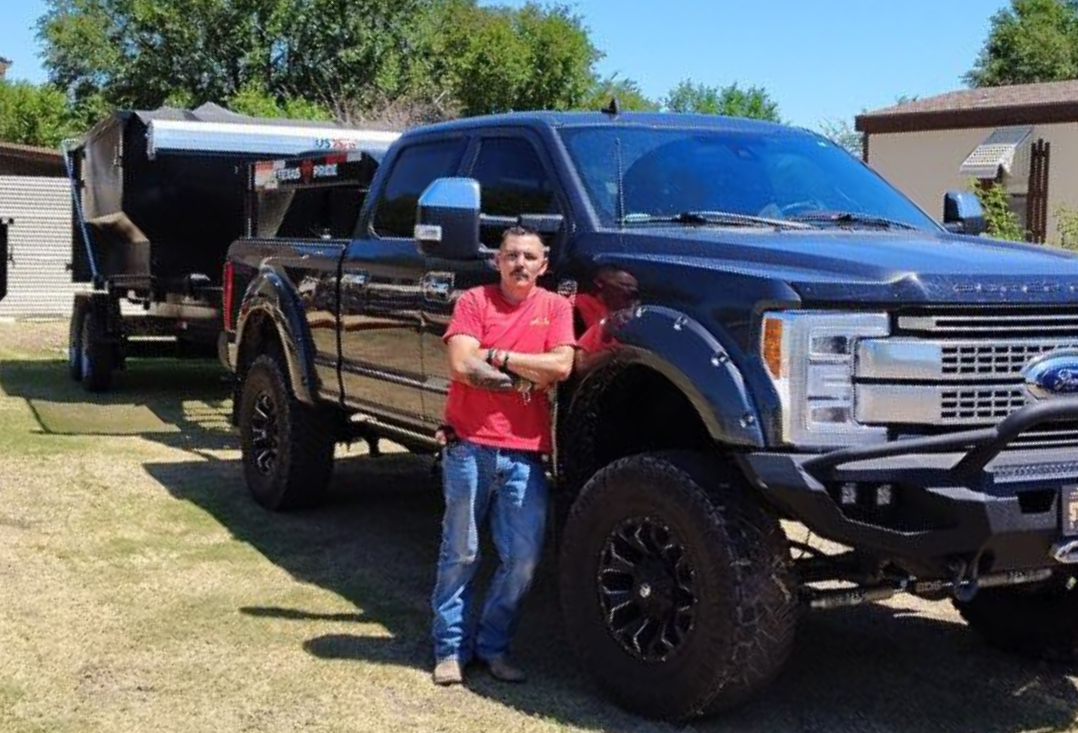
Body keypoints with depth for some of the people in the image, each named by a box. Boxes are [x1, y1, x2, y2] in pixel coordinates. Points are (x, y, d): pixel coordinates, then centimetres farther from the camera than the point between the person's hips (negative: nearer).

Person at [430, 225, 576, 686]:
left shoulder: (555, 307, 8)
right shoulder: (474, 301, 3)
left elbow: (561, 366, -8)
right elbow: (463, 366, -10)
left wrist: (495, 356, -7)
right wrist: (526, 376, -6)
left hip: (525, 453, 2)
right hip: (470, 446, -1)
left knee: (523, 559, 1)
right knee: (461, 554, 5)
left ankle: (493, 645, 18)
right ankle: (450, 648, 16)